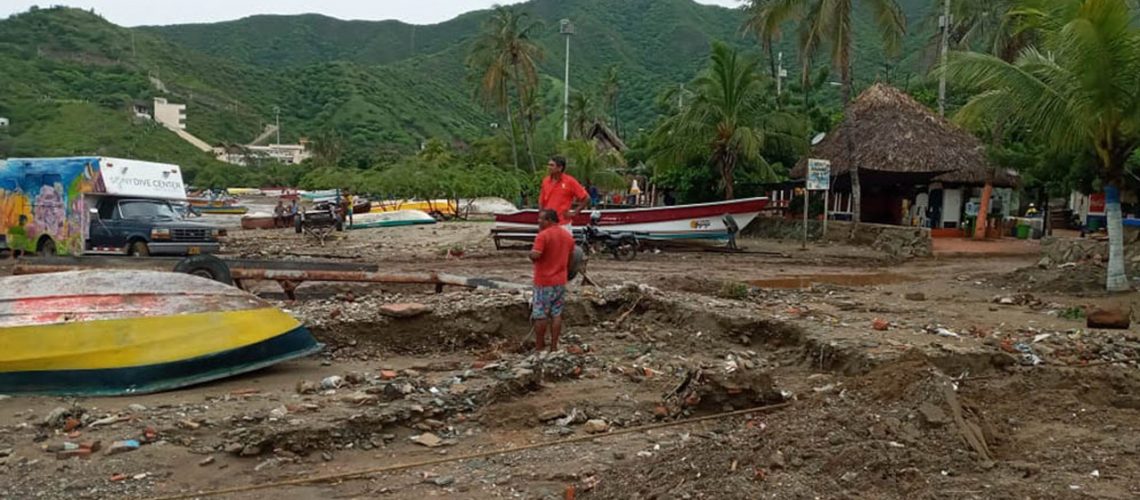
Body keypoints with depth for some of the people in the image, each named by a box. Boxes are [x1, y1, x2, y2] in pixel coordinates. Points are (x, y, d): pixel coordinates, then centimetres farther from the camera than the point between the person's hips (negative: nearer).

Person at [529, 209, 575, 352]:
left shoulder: (543, 235, -15)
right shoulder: (568, 236, 8)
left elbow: (534, 256, -25)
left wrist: (531, 252, -4)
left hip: (544, 282, -6)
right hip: (560, 282, 6)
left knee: (540, 315, 2)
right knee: (556, 314, 10)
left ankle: (539, 347, 8)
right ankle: (554, 347, 12)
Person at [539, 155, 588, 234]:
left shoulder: (570, 181, -7)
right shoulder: (545, 181, 6)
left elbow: (585, 198, -5)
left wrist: (575, 212, -8)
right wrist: (541, 216, 6)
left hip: (564, 224, -5)